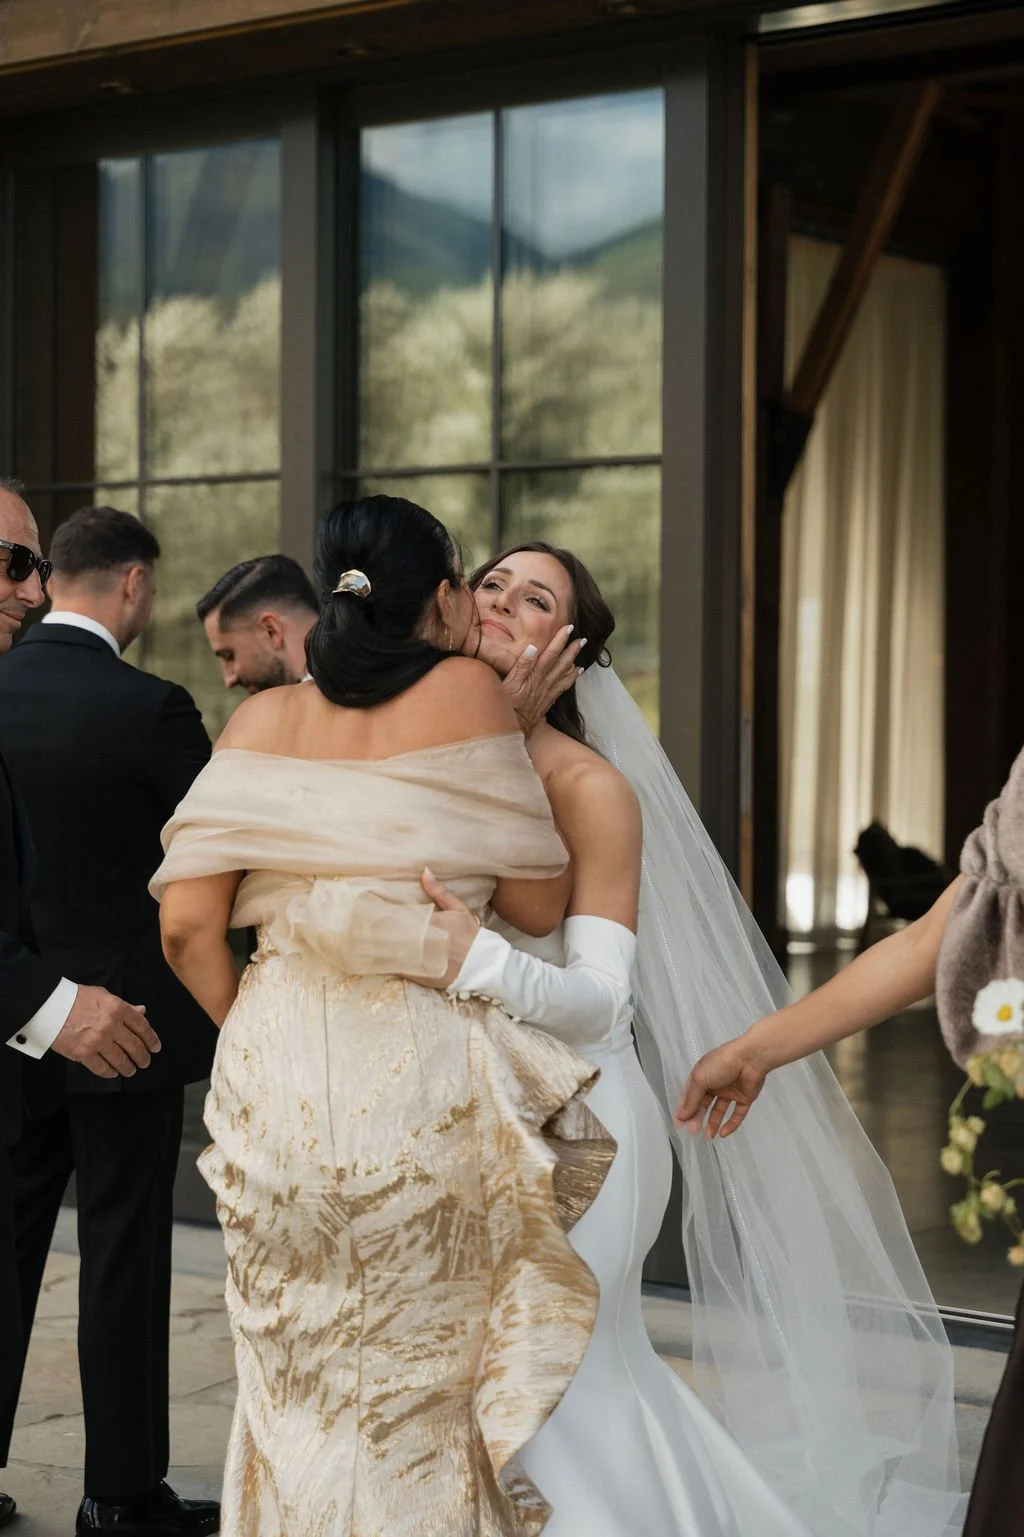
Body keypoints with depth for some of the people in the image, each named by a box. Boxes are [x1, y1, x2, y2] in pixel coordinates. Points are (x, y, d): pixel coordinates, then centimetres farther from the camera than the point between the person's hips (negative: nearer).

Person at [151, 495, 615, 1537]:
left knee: (297, 1381, 17)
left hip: (275, 1070, 3)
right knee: (420, 1374, 14)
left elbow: (186, 924, -2)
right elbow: (538, 905, -1)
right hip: (420, 1072, -3)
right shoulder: (464, 691, -5)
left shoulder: (264, 721, 4)